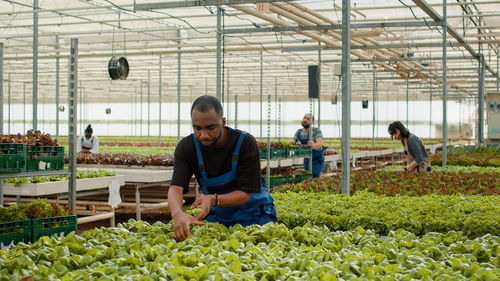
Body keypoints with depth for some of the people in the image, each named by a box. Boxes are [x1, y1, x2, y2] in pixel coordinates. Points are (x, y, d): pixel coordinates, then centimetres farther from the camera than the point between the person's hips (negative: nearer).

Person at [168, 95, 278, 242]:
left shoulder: (245, 143, -23)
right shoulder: (186, 147, -17)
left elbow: (245, 193, -24)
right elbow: (176, 187, -30)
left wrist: (213, 200, -44)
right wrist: (178, 214, -54)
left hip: (254, 213, -2)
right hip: (218, 216, 2)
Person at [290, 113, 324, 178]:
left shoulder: (316, 130, -18)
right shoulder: (299, 132, -2)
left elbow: (320, 143, -34)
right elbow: (291, 143, -8)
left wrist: (314, 145, -58)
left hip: (317, 161, -6)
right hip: (307, 161, 6)